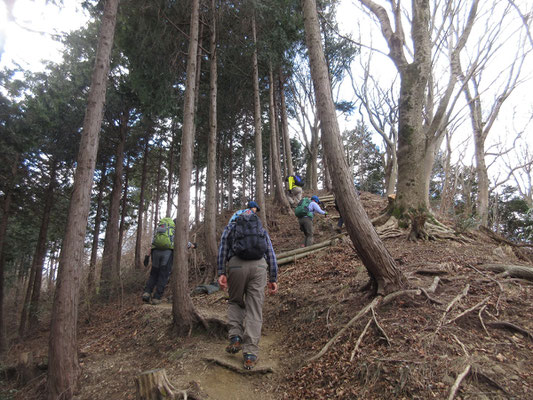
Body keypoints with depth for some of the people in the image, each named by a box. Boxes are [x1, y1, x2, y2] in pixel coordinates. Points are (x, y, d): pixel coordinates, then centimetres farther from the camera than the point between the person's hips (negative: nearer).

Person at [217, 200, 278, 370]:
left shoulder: (230, 226, 23)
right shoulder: (261, 229, 27)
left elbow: (223, 248, 7)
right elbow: (271, 254, 18)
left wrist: (221, 273, 1)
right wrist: (273, 279, 16)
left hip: (236, 265, 0)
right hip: (259, 267, 1)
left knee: (235, 302, 22)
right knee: (254, 310, 4)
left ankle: (235, 337, 5)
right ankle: (250, 354, 0)